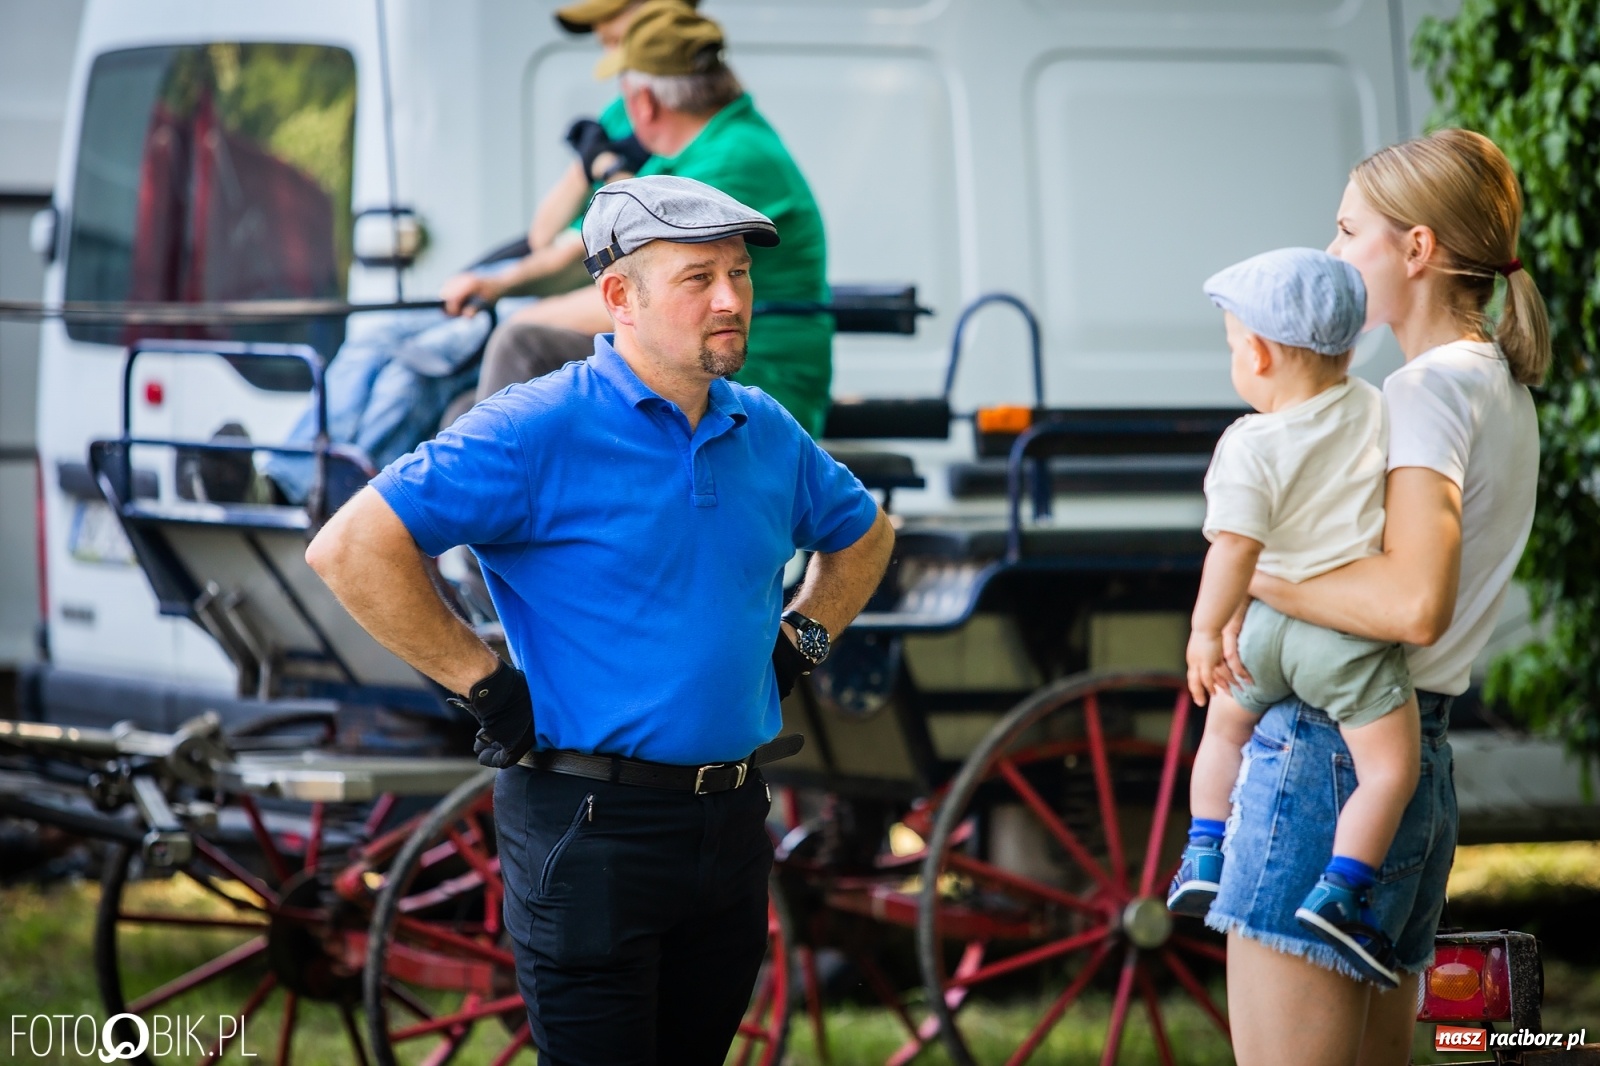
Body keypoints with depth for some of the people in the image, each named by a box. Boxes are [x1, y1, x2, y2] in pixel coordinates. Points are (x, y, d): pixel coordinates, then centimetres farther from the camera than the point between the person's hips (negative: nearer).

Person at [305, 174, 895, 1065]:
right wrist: (485, 684, -15)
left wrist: (802, 640, 14)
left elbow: (864, 534, 31)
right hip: (595, 825, -6)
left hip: (732, 824, 6)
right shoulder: (538, 430, -12)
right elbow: (351, 549, -19)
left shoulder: (767, 433, 9)